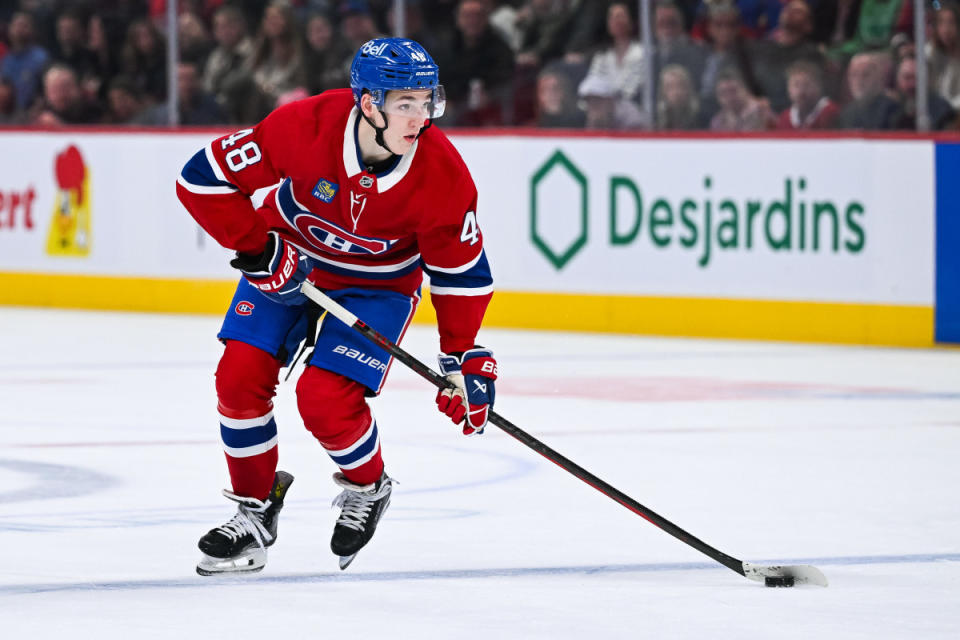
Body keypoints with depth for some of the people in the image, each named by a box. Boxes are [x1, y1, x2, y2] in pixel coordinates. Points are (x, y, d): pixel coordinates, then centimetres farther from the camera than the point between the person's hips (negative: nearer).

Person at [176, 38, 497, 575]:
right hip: (289, 259, 2)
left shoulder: (444, 177, -28)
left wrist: (464, 359, -11)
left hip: (378, 284, -2)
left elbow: (462, 272, -12)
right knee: (240, 378, -9)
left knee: (325, 399, -19)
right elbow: (204, 178, -21)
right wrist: (259, 250, -22)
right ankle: (255, 513, 12)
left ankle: (368, 488, 13)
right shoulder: (304, 128, -32)